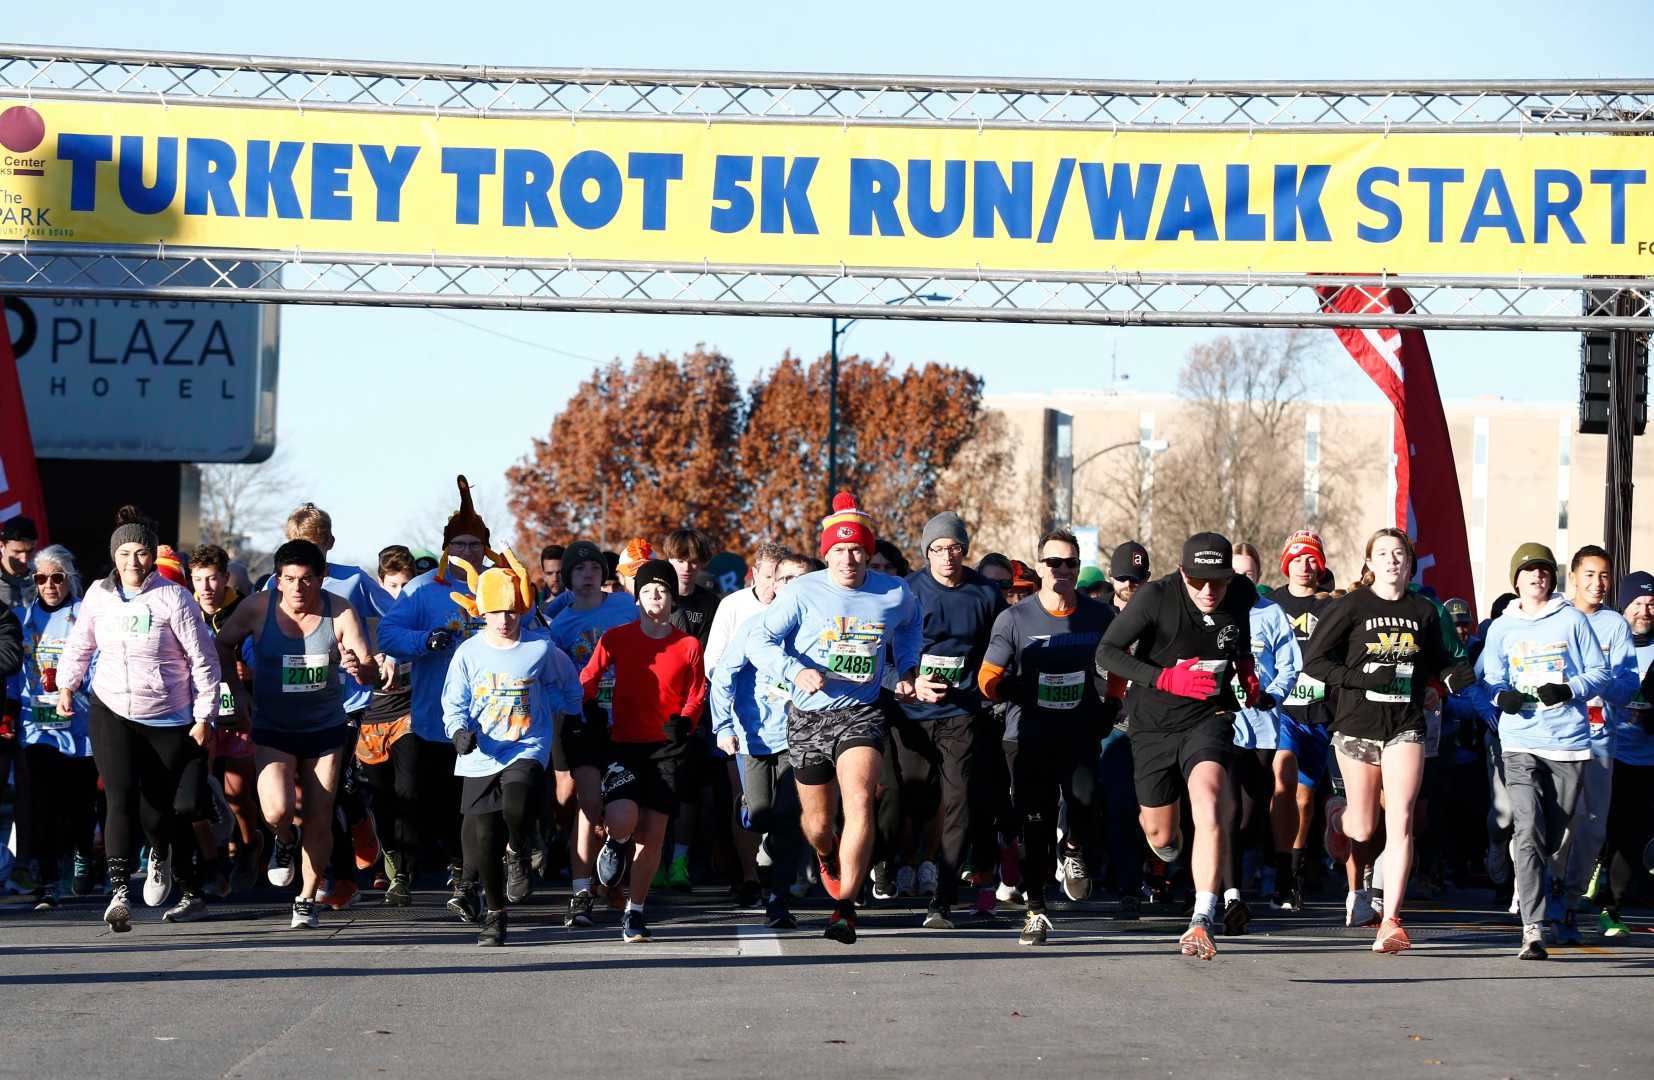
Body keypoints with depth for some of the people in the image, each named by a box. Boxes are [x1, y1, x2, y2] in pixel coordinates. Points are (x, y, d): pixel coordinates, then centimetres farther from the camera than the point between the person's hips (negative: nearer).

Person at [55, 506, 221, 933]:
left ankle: (161, 857, 38)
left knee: (159, 804, 3)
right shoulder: (99, 596, -1)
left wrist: (204, 716, -9)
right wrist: (66, 685, 15)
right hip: (111, 712, 2)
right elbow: (80, 644, 19)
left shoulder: (172, 598, -13)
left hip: (168, 720, -2)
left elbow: (204, 660, -8)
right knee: (120, 798, -15)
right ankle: (119, 892, -22)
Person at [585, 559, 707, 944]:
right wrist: (593, 711, -5)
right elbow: (588, 678, 11)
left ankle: (634, 913, 14)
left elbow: (697, 694, 10)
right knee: (622, 821, -22)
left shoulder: (688, 646, 4)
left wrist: (684, 721, -9)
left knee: (653, 833, 1)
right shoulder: (616, 638, 1)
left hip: (667, 746, 1)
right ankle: (615, 844, 15)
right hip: (623, 742, -1)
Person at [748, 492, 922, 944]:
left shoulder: (895, 594, -1)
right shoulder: (804, 592, -9)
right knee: (818, 823, 11)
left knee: (859, 802, -24)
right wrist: (796, 672, -26)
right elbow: (759, 641, -10)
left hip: (860, 714, 0)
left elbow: (911, 623, 24)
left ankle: (845, 907, -21)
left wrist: (906, 668, 11)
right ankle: (828, 858, 50)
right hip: (808, 718, 0)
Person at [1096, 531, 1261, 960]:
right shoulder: (1156, 597, -19)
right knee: (1159, 834, 12)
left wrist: (1246, 668, 10)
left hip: (1209, 716, 0)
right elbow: (1106, 654, -18)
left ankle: (1202, 921, -33)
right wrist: (1166, 678, -28)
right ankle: (1171, 864, 53)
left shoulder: (1242, 594, -6)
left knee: (1207, 803, -28)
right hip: (1153, 722, 0)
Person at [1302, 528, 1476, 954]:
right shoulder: (1351, 607, -2)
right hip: (1357, 723, -1)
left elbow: (1436, 662, 22)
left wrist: (1453, 675, 0)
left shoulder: (1423, 611, 8)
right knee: (1364, 828, 4)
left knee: (1400, 822, -13)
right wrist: (1360, 678, -17)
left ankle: (1390, 922, -15)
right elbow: (1313, 661, -4)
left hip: (1405, 726, 1)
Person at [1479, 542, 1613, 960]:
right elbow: (1492, 679, 9)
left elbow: (1602, 673, 5)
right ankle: (1533, 929, -20)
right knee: (1529, 831, -16)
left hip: (1568, 741, 1)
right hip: (1520, 743, -1)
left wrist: (1570, 690, -14)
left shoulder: (1572, 620, 6)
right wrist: (1502, 696, -15)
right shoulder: (1501, 627, 10)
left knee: (1552, 837, 8)